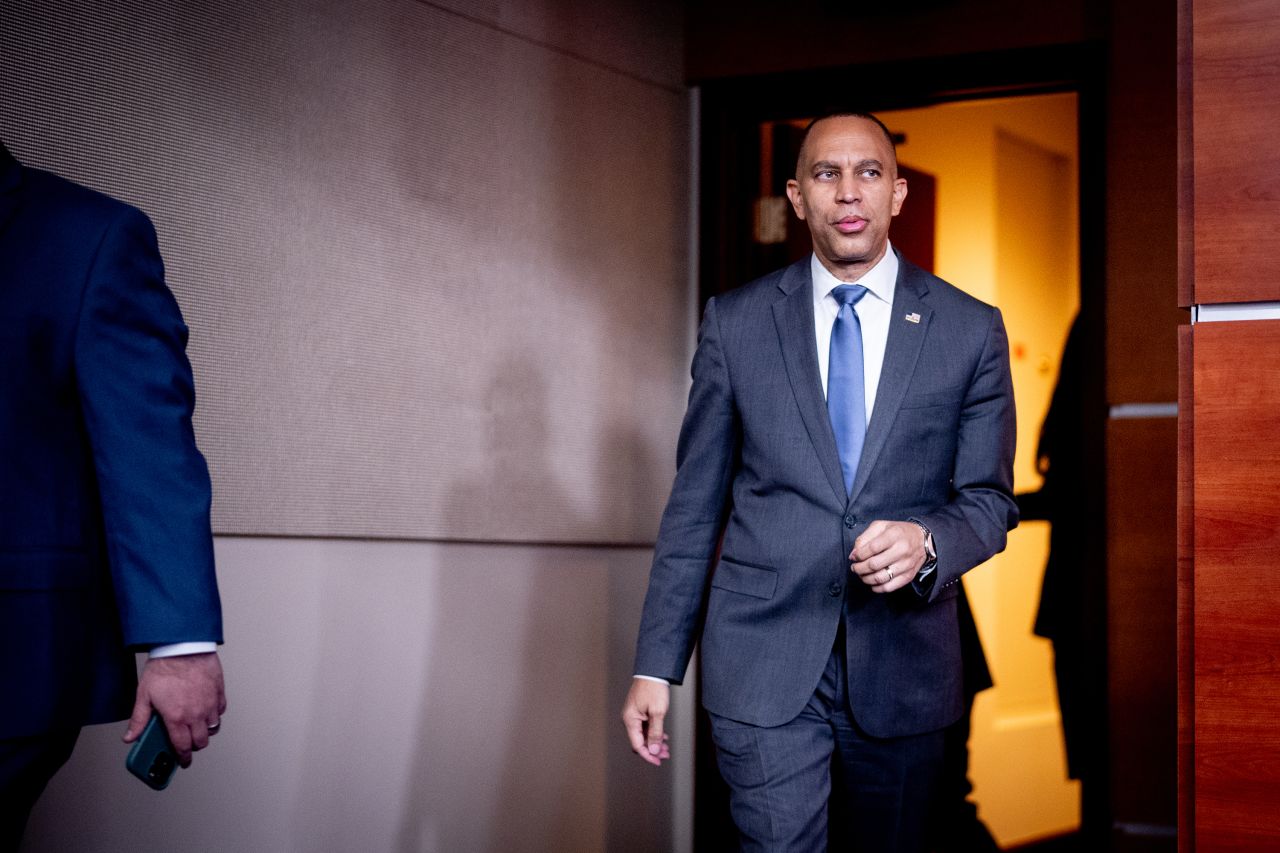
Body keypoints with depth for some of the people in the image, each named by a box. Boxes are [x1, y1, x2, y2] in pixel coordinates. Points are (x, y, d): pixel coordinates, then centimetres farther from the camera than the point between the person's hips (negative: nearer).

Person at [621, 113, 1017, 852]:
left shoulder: (970, 330, 3)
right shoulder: (735, 323, 4)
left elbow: (988, 499, 5)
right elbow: (695, 504, 5)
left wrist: (927, 543, -19)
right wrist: (657, 664, 2)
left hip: (904, 666, 1)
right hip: (765, 659, -1)